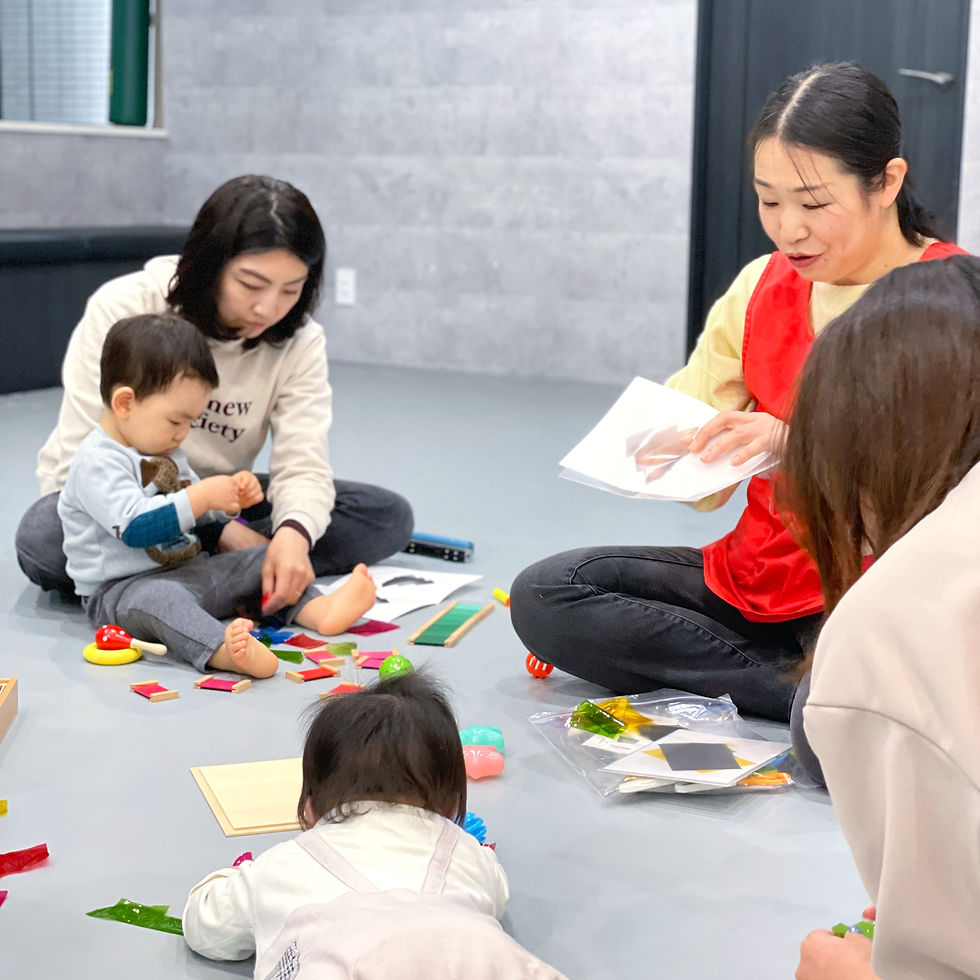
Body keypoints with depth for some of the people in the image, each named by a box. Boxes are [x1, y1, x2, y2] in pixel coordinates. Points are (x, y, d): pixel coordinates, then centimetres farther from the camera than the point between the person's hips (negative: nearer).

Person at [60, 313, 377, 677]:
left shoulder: (165, 452, 16)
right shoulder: (97, 462, -16)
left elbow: (189, 510, 30)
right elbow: (135, 527, -28)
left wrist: (231, 496, 9)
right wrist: (201, 497, -27)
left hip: (186, 572, 10)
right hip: (119, 589, -10)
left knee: (260, 561, 1)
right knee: (158, 598, -41)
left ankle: (322, 610, -20)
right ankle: (223, 651, -68)